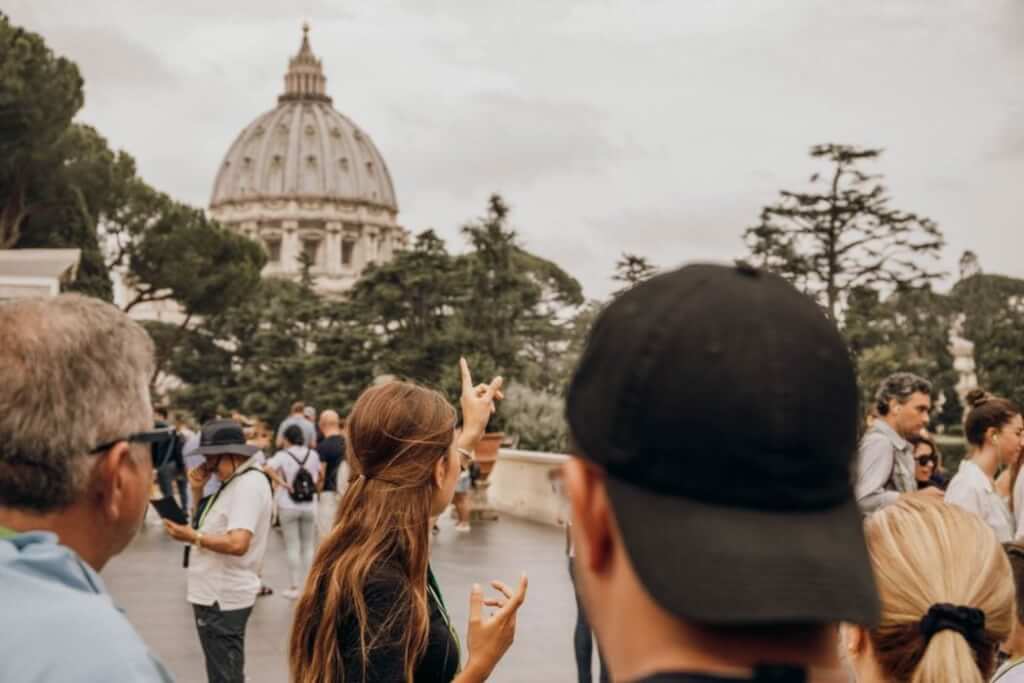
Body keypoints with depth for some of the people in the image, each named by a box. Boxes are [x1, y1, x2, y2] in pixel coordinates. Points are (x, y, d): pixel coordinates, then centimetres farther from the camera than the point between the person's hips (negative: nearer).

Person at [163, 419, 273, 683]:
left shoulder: (248, 484, -20)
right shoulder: (236, 481, 12)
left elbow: (237, 543, -30)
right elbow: (215, 529, 15)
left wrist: (193, 537, -19)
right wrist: (199, 489, 5)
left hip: (223, 599, -10)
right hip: (217, 595, 10)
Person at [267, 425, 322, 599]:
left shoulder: (283, 455, -8)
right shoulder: (313, 454, 2)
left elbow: (268, 468, -23)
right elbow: (321, 476, 9)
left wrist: (282, 483, -15)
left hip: (288, 506, -2)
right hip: (310, 506, 2)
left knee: (292, 547, 5)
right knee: (308, 547, 12)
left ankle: (295, 587, 7)